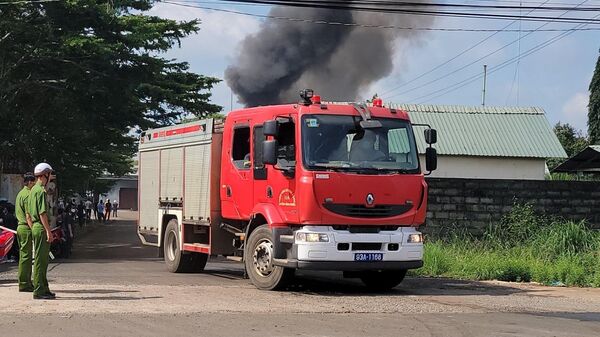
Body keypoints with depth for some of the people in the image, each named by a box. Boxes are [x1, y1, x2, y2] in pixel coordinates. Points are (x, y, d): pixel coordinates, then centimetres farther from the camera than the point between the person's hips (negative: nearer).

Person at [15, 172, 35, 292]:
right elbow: (28, 216, -19)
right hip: (26, 228, -10)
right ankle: (24, 284, -7)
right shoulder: (28, 195, -14)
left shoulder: (20, 194, 18)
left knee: (24, 256, 13)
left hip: (20, 227, 10)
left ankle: (27, 282, 18)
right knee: (26, 256, -8)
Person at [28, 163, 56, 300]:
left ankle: (44, 289, 20)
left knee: (42, 261, 14)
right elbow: (43, 213, -20)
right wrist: (48, 231, -19)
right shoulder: (41, 191, -15)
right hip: (41, 228, -10)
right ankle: (39, 291, -6)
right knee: (40, 260, -7)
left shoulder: (33, 190, 16)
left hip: (35, 227, 10)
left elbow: (29, 213, 21)